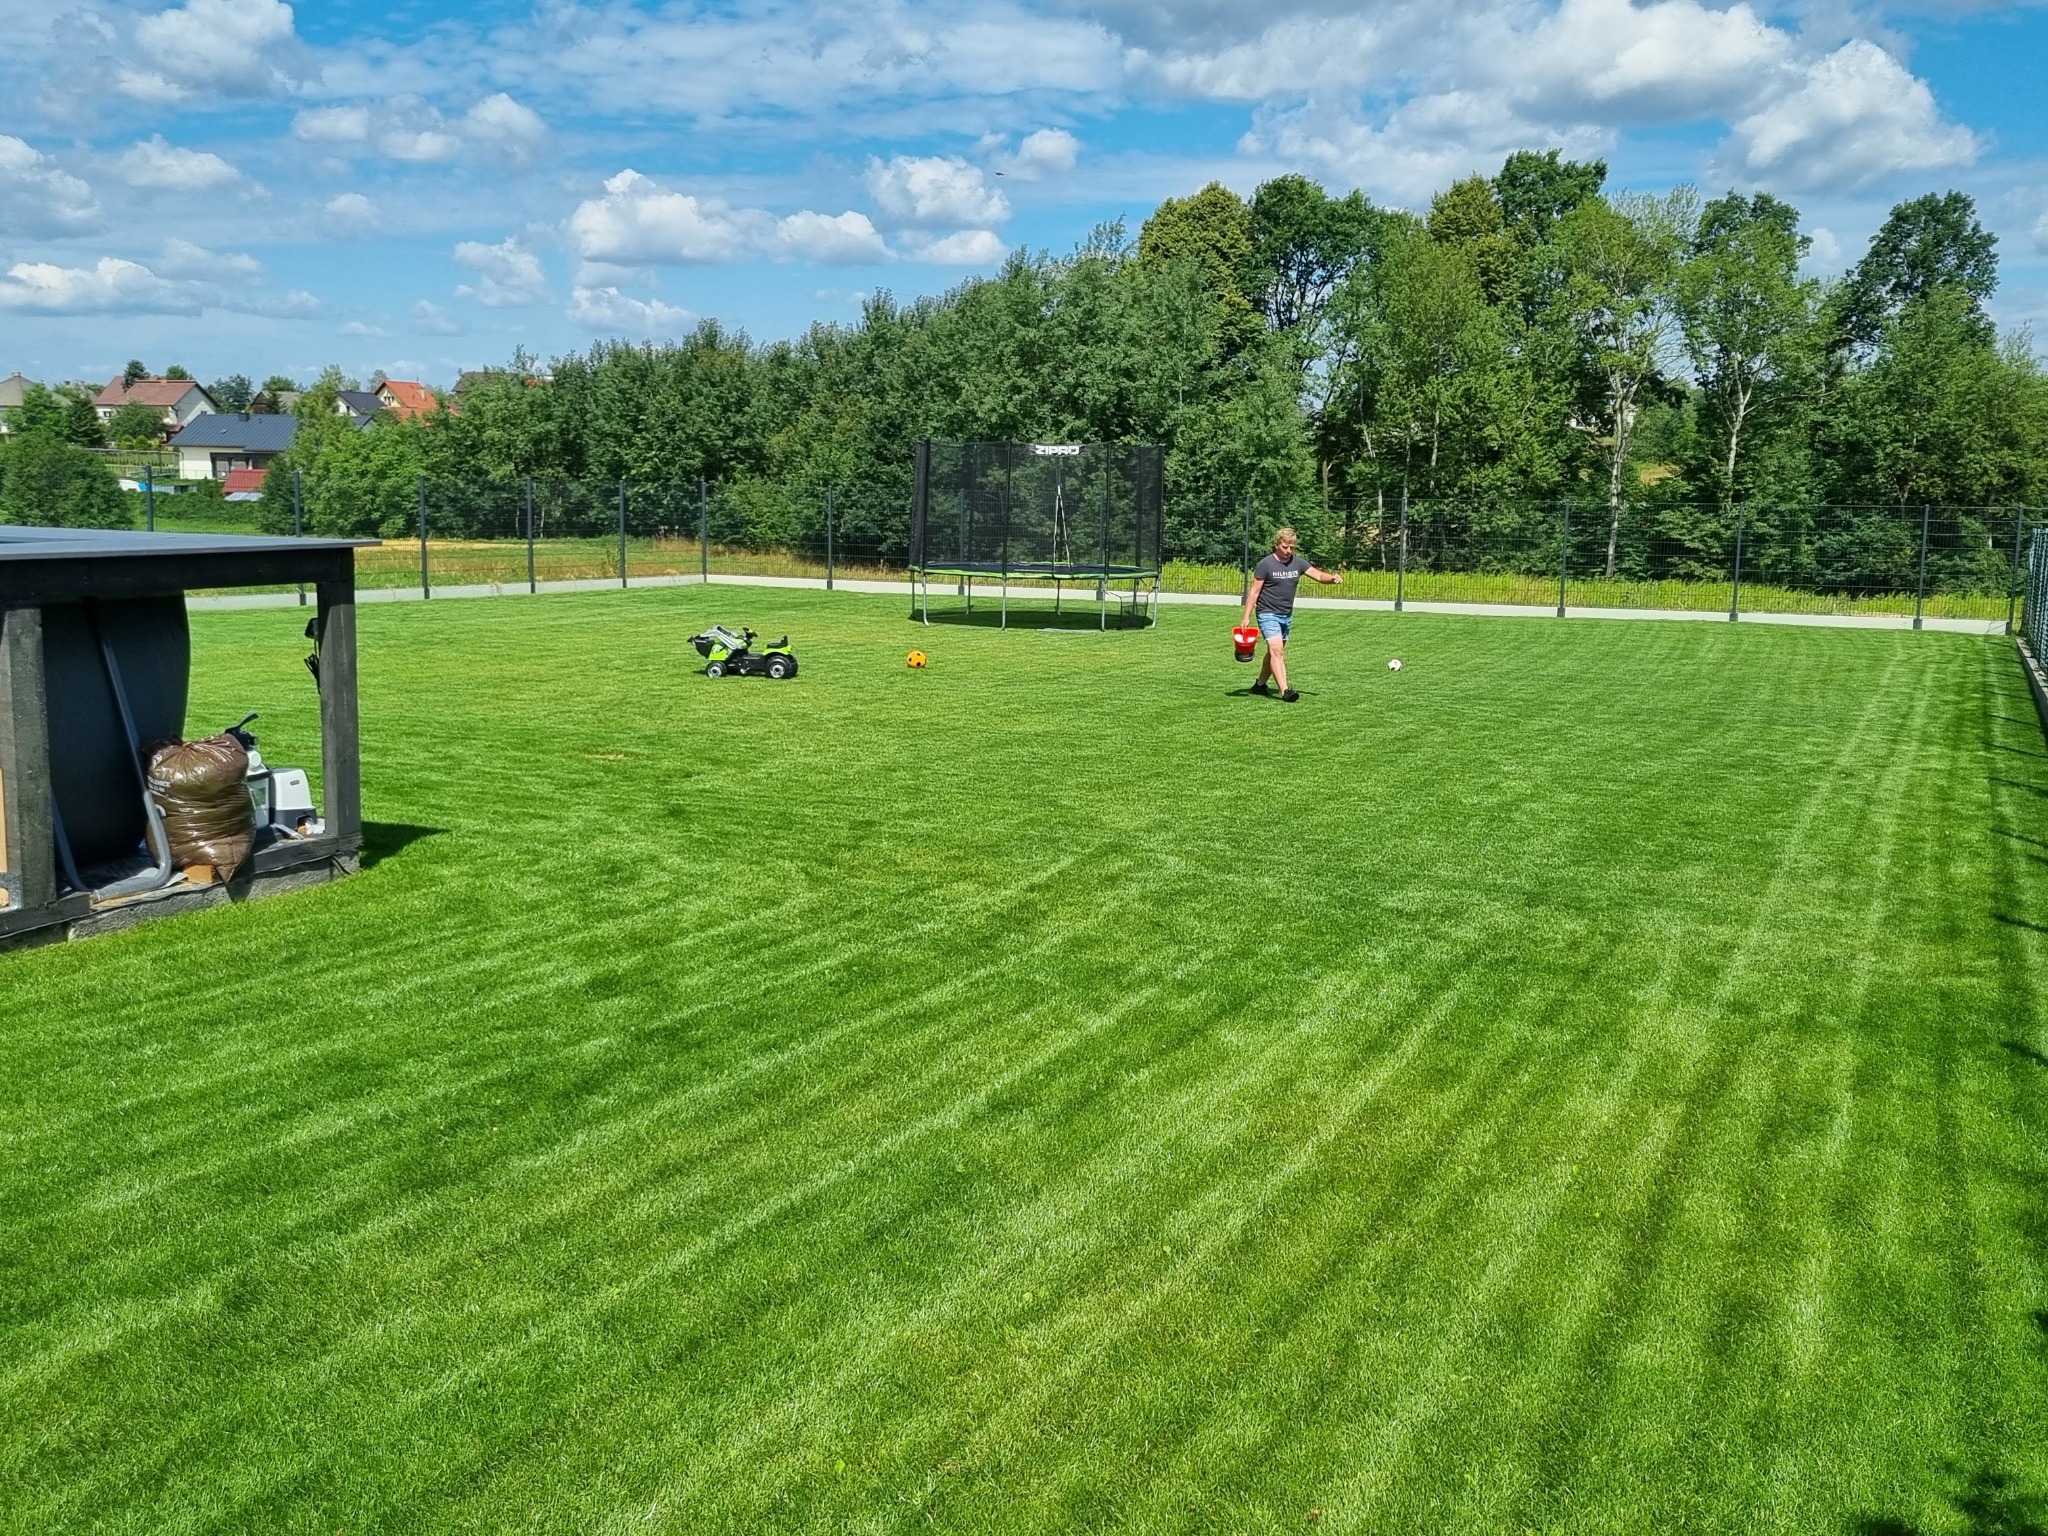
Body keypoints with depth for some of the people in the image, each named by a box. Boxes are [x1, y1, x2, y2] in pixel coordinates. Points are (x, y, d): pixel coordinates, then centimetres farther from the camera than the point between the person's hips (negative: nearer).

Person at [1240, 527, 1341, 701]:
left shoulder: (1298, 562, 4)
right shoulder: (1265, 565, -10)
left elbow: (1318, 575, -1)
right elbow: (1254, 591, -8)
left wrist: (1332, 578, -24)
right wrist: (1246, 617, -13)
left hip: (1287, 615, 6)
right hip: (1268, 614, -6)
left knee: (1274, 652, 15)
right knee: (1276, 650, -18)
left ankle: (1260, 684, 31)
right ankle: (1285, 691, -26)